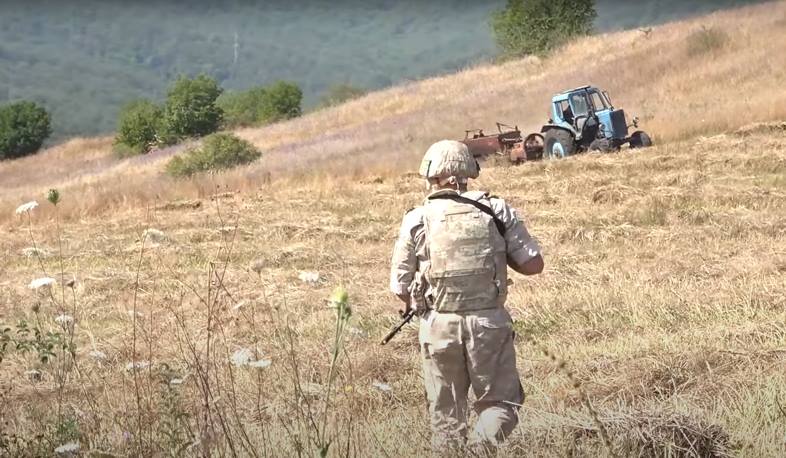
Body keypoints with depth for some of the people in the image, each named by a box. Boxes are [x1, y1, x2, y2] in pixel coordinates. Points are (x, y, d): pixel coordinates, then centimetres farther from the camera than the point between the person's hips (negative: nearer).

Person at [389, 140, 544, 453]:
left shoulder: (416, 221, -3)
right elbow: (533, 264, 0)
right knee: (501, 403, 9)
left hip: (439, 326, 0)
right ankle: (479, 448, -15)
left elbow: (400, 288, 0)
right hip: (490, 323, 0)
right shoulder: (496, 211, -1)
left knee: (446, 413, 13)